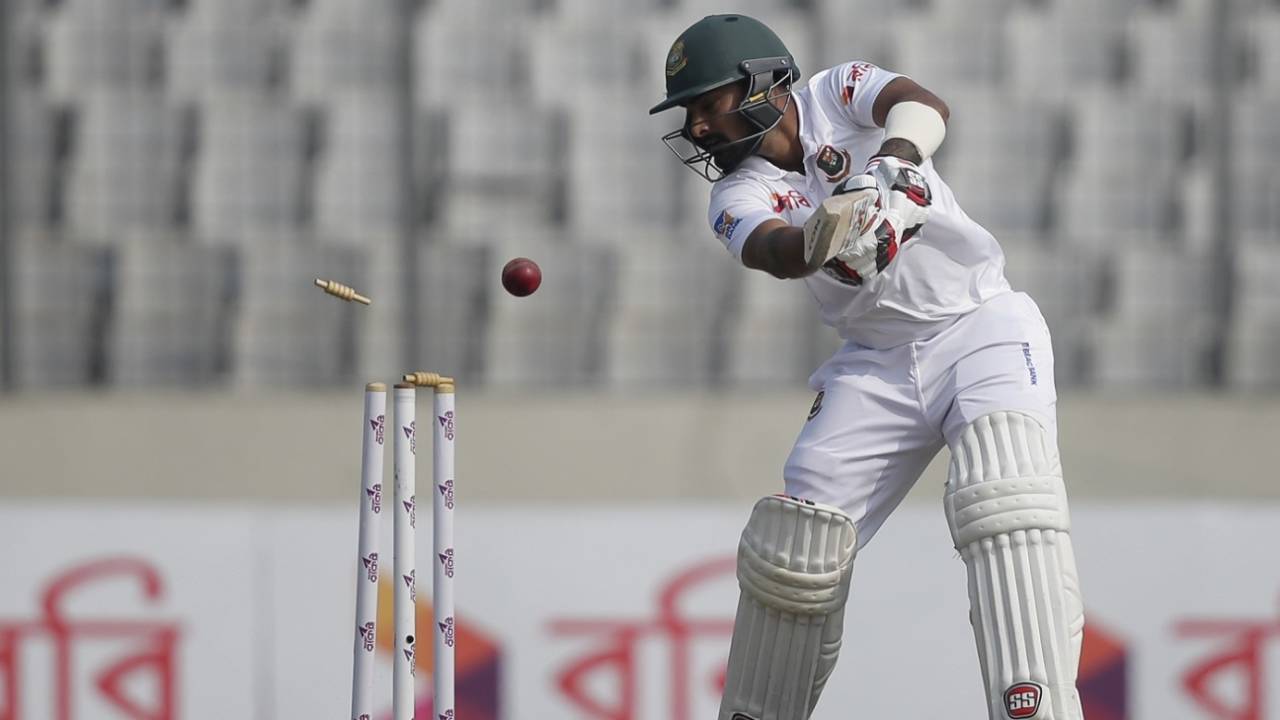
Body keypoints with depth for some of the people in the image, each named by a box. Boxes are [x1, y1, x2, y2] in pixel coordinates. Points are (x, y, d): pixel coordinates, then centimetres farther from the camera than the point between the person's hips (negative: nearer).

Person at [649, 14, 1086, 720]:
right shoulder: (738, 196, -1)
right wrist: (821, 238, -48)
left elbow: (924, 106, -25)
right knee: (796, 545, -2)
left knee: (1005, 502, -27)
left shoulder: (837, 94, -4)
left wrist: (893, 164, -47)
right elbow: (776, 251, -24)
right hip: (876, 362, 4)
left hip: (980, 326, -4)